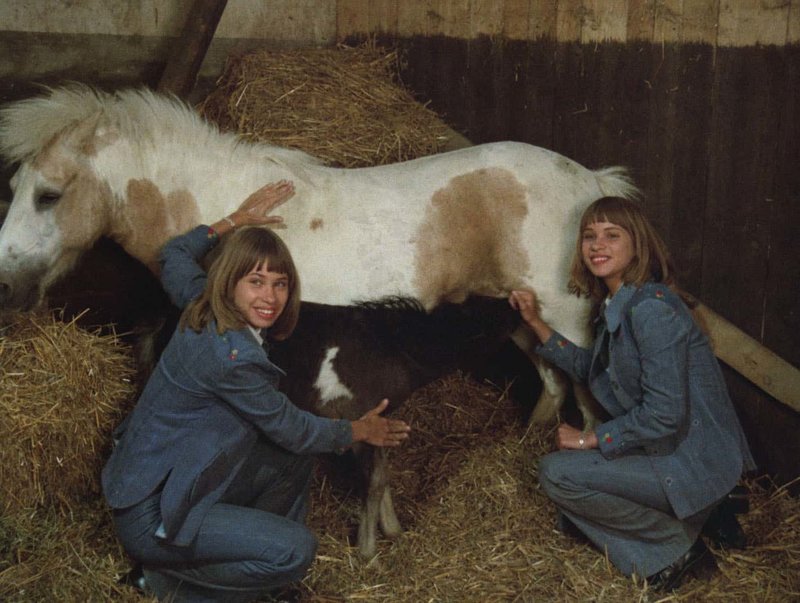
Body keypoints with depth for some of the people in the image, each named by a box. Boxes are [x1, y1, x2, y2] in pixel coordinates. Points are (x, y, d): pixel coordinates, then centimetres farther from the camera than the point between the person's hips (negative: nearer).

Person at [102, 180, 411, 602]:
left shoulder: (200, 304, -1)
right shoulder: (232, 356, -27)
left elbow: (175, 255, 22)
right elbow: (290, 428, -13)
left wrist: (237, 220, 18)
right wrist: (359, 431, 4)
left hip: (144, 474, 10)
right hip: (150, 518, -10)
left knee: (293, 460, 12)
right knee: (295, 550, -17)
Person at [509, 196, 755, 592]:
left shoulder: (651, 308, -22)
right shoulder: (613, 305, 7)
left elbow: (664, 414, -26)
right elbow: (591, 370, 18)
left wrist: (588, 439, -14)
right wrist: (536, 323, 10)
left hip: (694, 464, -10)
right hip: (661, 450, 10)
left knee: (556, 472, -14)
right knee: (572, 518, 14)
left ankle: (675, 543, -3)